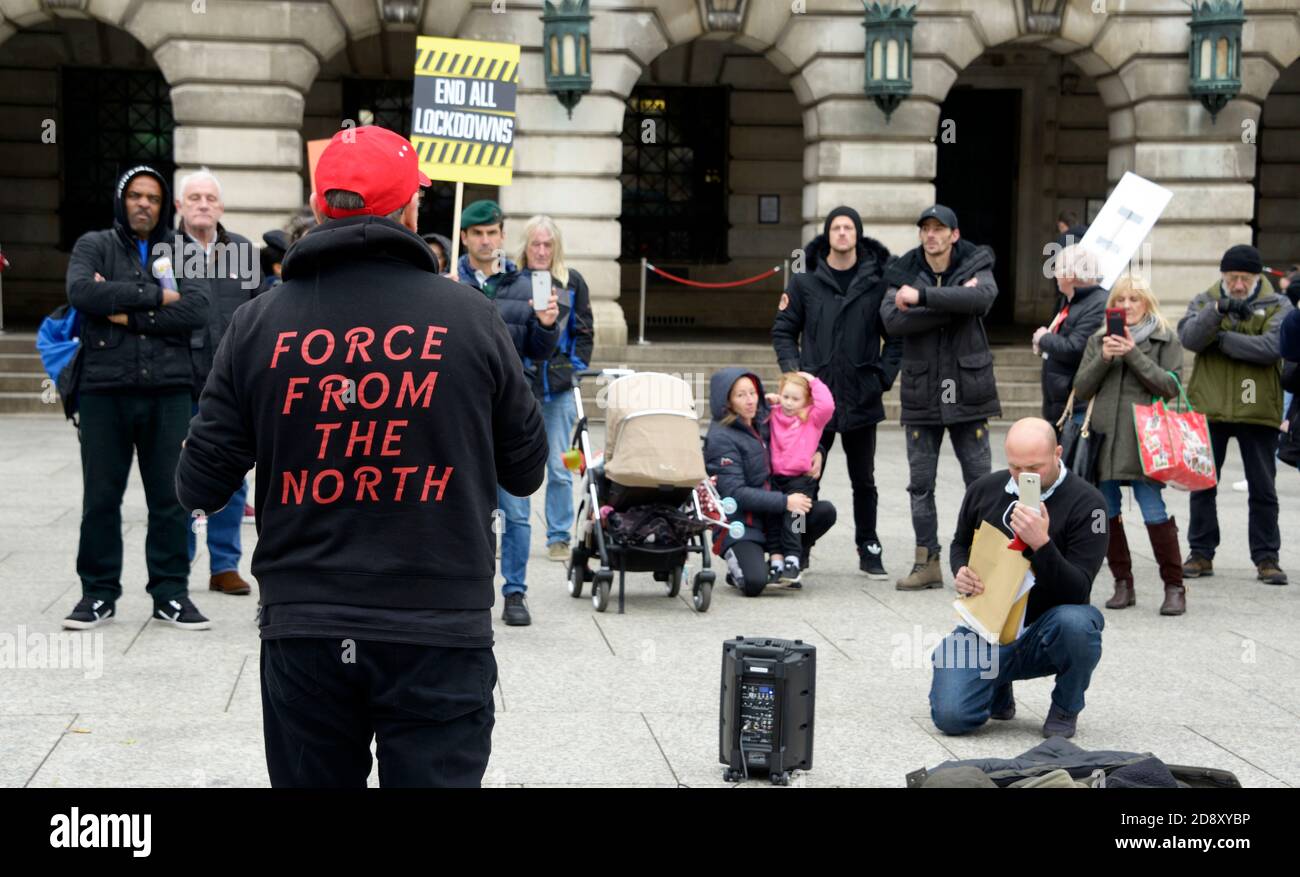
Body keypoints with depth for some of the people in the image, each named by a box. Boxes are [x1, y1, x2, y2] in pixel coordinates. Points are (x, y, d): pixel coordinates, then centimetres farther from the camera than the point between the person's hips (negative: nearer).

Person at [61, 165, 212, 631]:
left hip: (168, 390, 1)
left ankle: (171, 592, 15)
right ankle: (98, 592, 16)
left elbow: (196, 310, -6)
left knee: (170, 497, 4)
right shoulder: (94, 245, 8)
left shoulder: (181, 252, 10)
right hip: (105, 388, -1)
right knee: (100, 497, 5)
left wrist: (130, 314, -11)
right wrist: (155, 296, -13)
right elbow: (81, 291, -13)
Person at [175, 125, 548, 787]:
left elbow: (199, 488, 0)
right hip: (438, 633, -2)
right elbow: (525, 471, 4)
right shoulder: (470, 317, -6)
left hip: (302, 632, 2)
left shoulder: (259, 323, -3)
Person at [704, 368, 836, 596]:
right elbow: (735, 493, -20)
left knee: (825, 511, -12)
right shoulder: (721, 437, -14)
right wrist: (785, 502, -22)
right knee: (755, 583, -28)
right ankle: (737, 560, 8)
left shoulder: (763, 422, 7)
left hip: (771, 518, 7)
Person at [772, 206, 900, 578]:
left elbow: (895, 335, 9)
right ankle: (798, 550, 9)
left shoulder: (878, 280, 3)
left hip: (862, 397, 1)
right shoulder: (805, 281, 3)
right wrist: (793, 371, -4)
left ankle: (869, 550, 20)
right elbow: (783, 330, 8)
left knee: (864, 480, 10)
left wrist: (884, 376, -2)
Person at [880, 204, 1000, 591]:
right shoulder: (904, 273, 4)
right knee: (920, 484, 5)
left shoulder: (975, 267, 1)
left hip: (968, 394, -2)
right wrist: (953, 303, -18)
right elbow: (892, 319, -14)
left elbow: (982, 297, -22)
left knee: (979, 480, 1)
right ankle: (927, 563, 14)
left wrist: (924, 295, -25)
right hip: (921, 396, 2)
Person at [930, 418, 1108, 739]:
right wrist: (961, 572, -5)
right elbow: (960, 544, 19)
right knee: (951, 717, -18)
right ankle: (998, 687, 21)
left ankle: (1065, 708, -5)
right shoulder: (985, 490, 0)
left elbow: (1078, 591, -18)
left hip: (1045, 630, -2)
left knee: (1076, 623, -38)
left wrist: (1041, 544, -34)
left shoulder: (1086, 503, -12)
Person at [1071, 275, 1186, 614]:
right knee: (1106, 515, 5)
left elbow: (1170, 386, -5)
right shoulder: (1098, 340, 15)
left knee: (1156, 515, -10)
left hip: (1143, 440, -4)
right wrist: (1104, 358, -7)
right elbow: (1081, 387, 9)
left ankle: (1174, 587, 0)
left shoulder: (1166, 339, 6)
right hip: (1104, 437, 4)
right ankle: (1123, 583, 17)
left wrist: (1133, 354, -11)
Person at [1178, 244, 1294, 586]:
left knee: (1263, 490, 6)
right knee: (1202, 485, 7)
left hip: (1257, 411, -1)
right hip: (1208, 407, 1)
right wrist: (1218, 309, -28)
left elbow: (1272, 347, -17)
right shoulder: (1204, 301, 5)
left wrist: (1220, 339, -16)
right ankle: (1201, 554, 18)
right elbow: (1188, 338, -14)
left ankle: (1266, 557, 15)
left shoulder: (1278, 306, 0)